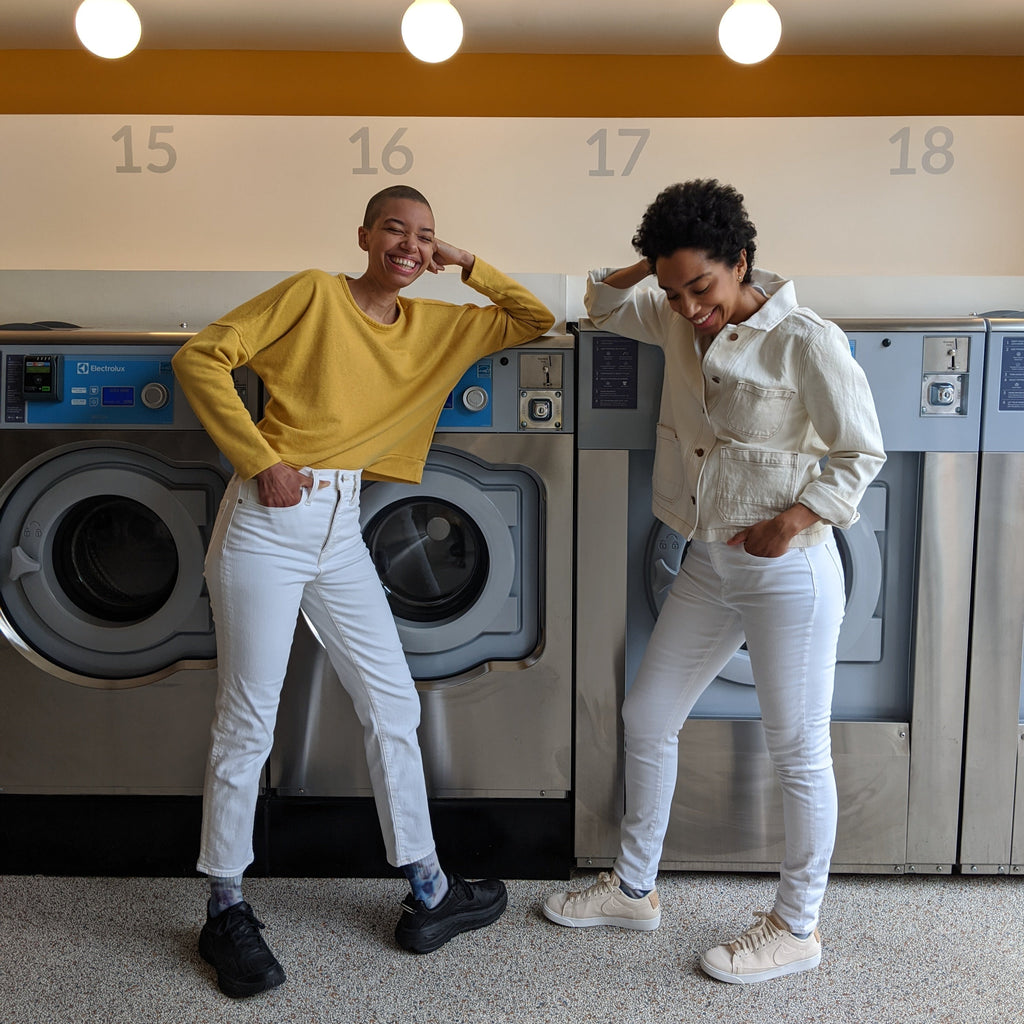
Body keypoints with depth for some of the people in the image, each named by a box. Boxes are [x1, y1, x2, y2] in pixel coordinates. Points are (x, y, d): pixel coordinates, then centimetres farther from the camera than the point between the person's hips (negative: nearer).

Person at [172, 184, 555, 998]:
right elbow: (200, 358, -7)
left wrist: (468, 267, 7)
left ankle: (427, 893, 22)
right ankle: (225, 909, 19)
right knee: (249, 721, 1)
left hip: (340, 530, 6)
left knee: (394, 706, 8)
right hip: (270, 520, -5)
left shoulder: (438, 328, 11)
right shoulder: (314, 294, -4)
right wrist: (261, 458, -14)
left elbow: (536, 321, 16)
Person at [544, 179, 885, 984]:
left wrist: (790, 522, -20)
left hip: (788, 571, -7)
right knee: (647, 719, 14)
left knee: (799, 753, 5)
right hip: (709, 564, 8)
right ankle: (634, 890, 33)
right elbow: (603, 303, 22)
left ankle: (796, 929, 25)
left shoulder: (806, 341, -15)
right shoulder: (680, 324, 5)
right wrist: (652, 265, 3)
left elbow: (862, 454, -10)